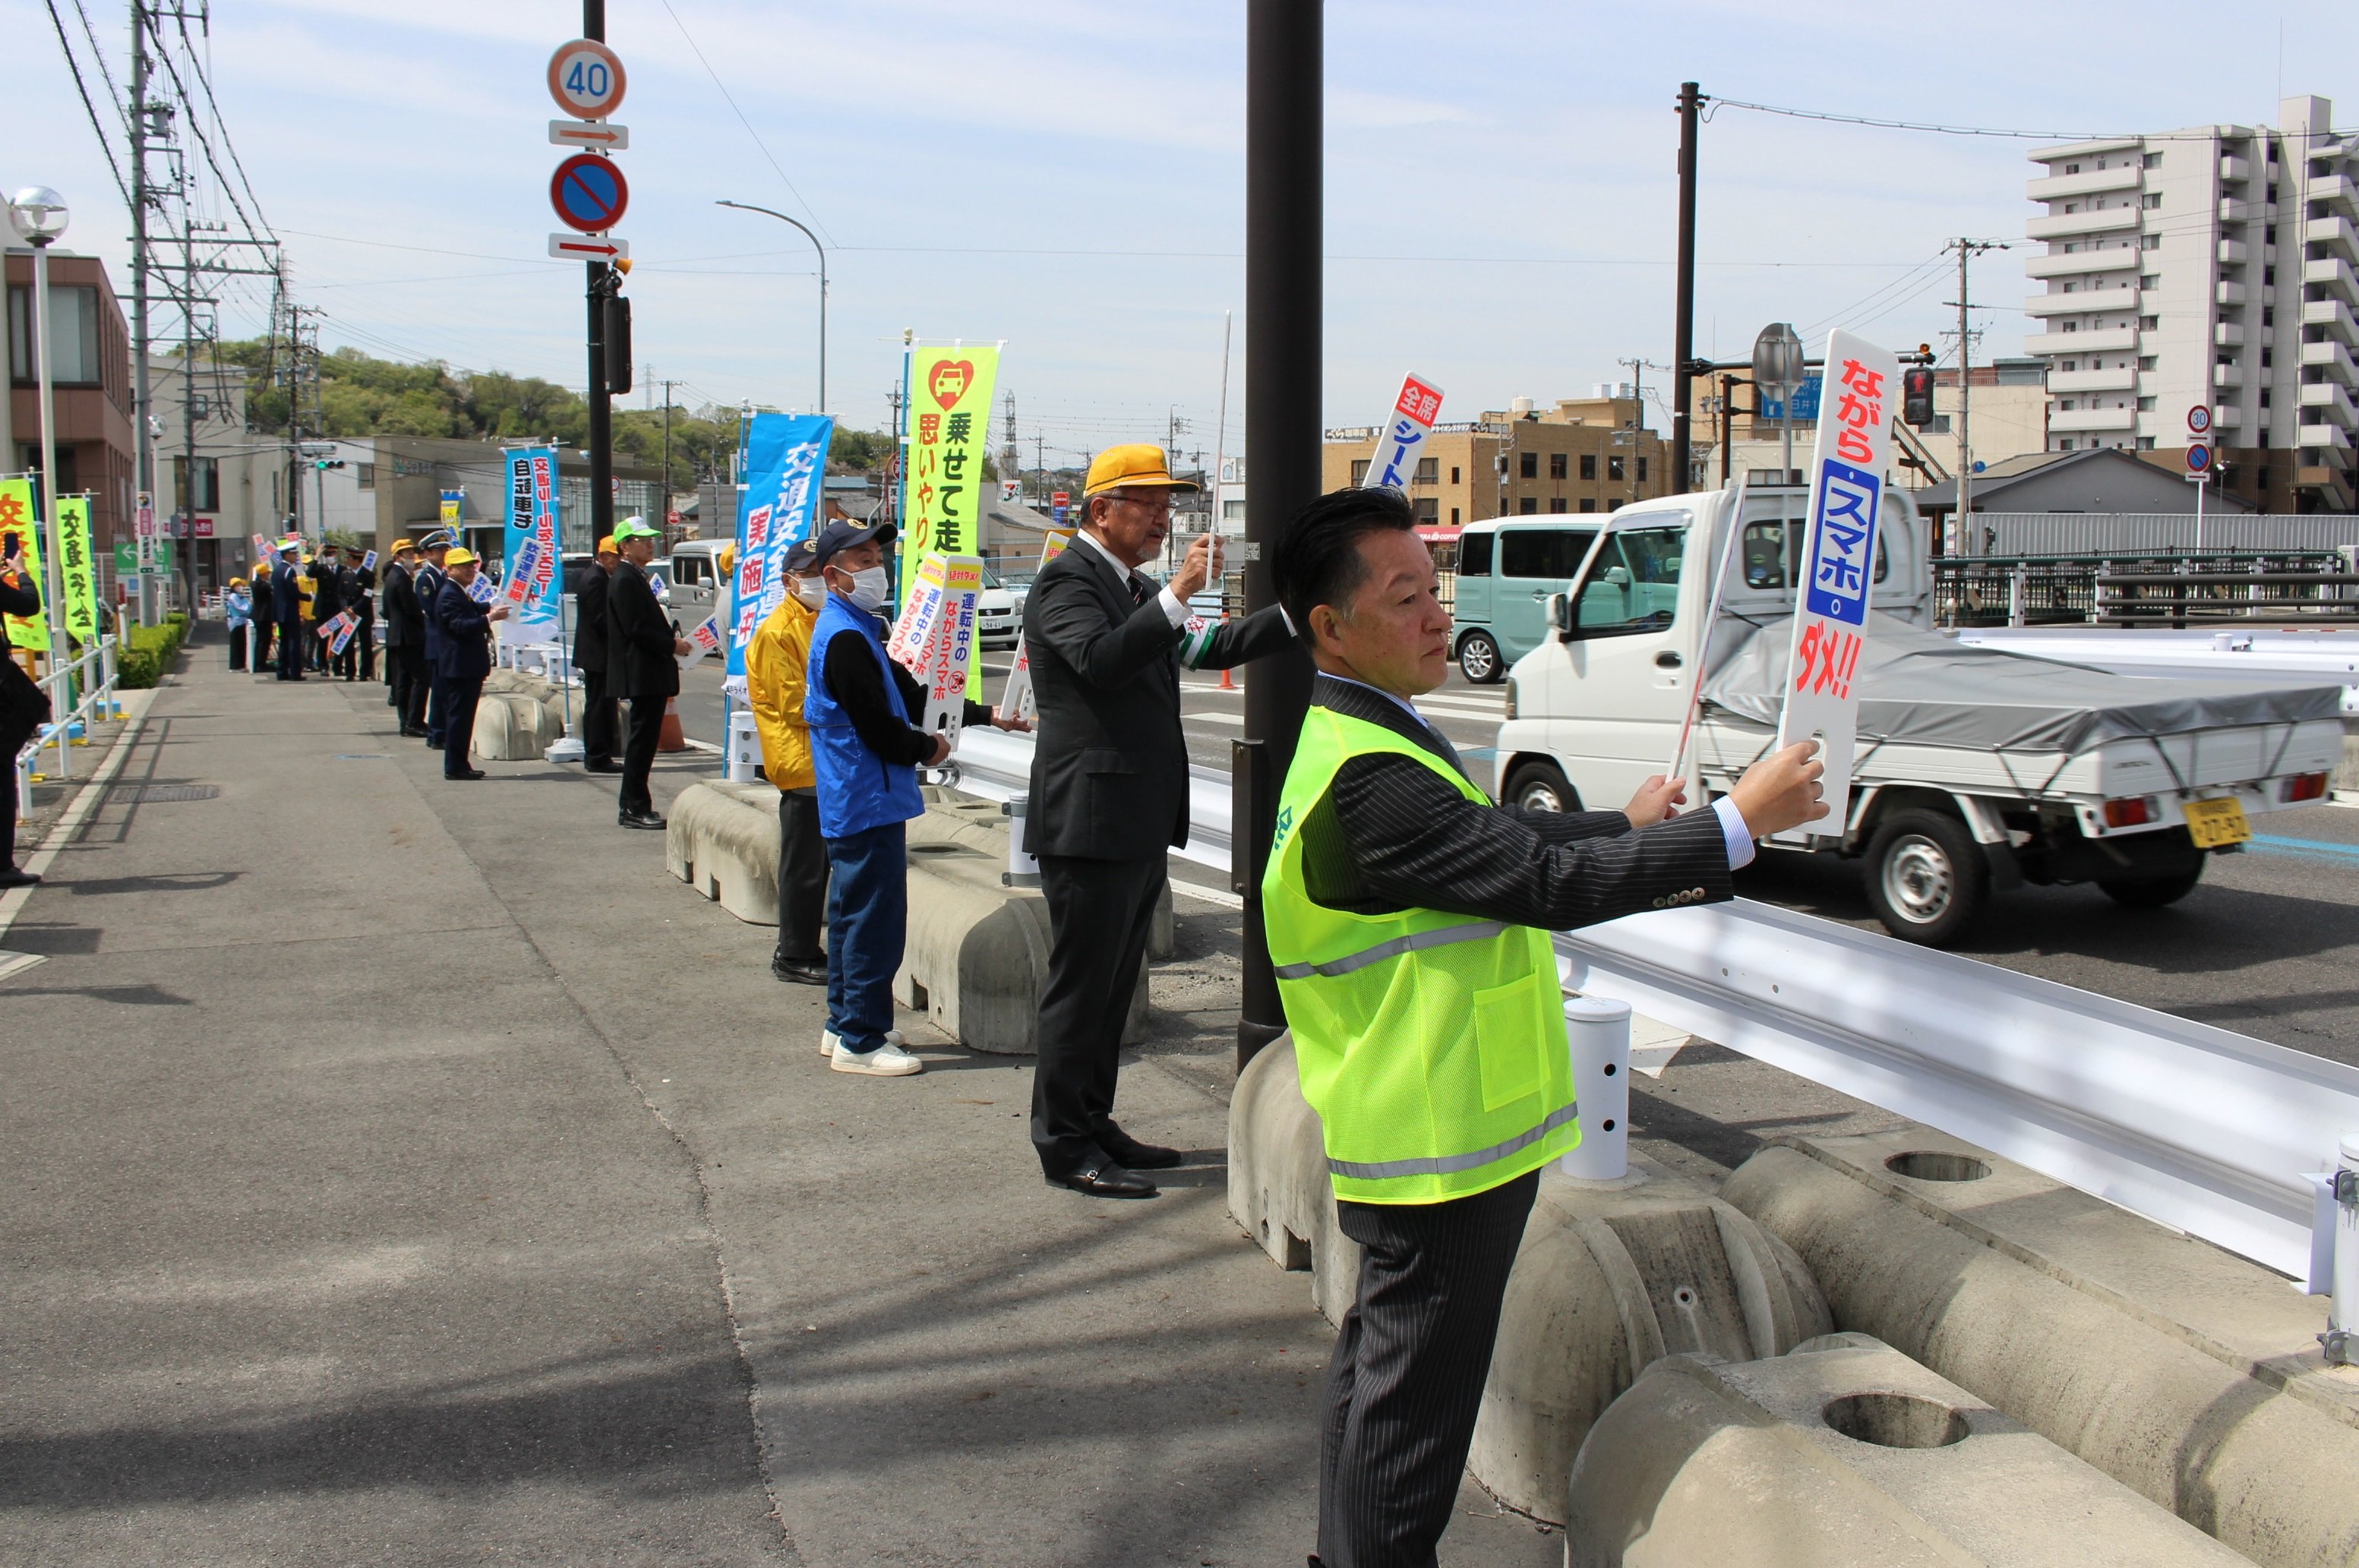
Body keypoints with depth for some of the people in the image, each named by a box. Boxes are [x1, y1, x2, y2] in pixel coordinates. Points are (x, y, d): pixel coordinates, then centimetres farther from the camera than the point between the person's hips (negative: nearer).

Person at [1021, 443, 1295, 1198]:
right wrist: (1178, 594, -34)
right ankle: (1064, 1147, 6)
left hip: (1140, 824, 10)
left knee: (1112, 985, 16)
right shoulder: (1068, 581, -12)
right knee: (1081, 985, -2)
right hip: (1090, 820, -10)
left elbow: (1210, 648, 21)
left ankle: (1093, 1126, 26)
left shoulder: (1136, 591, 19)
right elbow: (1101, 660, -29)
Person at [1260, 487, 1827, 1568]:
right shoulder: (1368, 780, -27)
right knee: (1414, 1397, 1)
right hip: (1443, 1147, -11)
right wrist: (1737, 823, -24)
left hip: (1404, 1130, 11)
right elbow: (1548, 882, -29)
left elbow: (1495, 836, 22)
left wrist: (1625, 825, 28)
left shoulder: (1358, 742, 9)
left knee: (1381, 1360, 22)